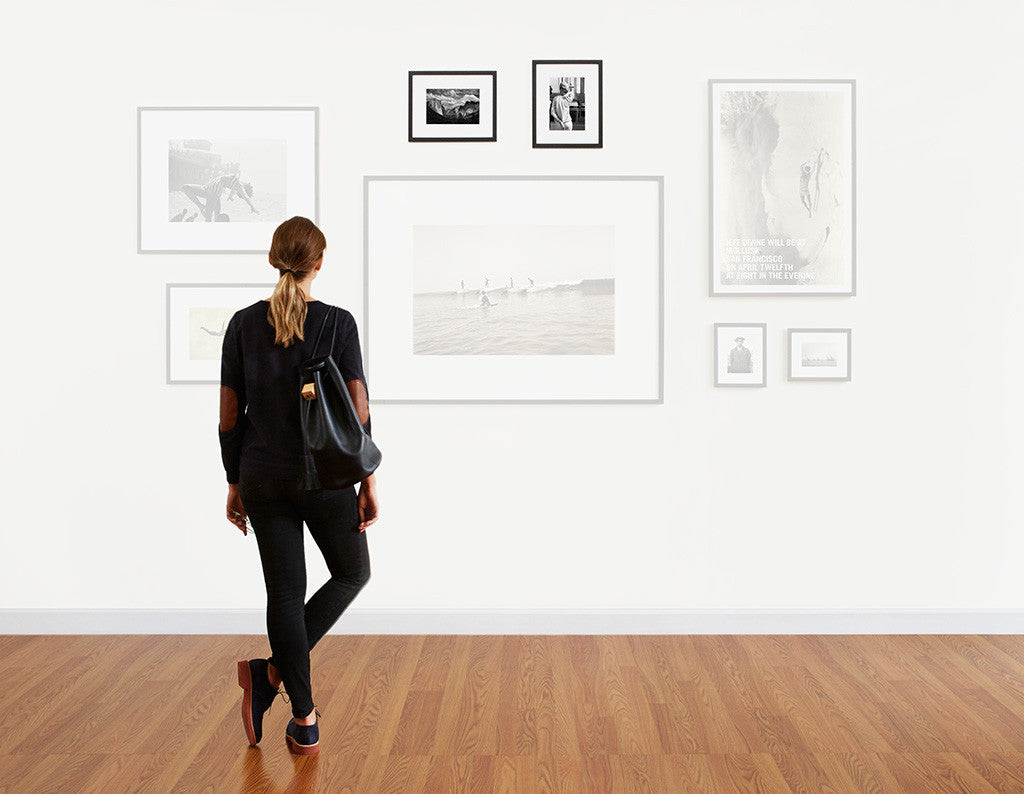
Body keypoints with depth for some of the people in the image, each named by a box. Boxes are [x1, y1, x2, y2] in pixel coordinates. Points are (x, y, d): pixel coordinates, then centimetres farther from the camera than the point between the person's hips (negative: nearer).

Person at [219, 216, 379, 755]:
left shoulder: (244, 323, 0)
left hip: (262, 475, 3)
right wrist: (368, 481, -3)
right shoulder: (337, 323, -9)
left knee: (285, 592, 10)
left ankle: (304, 722, 12)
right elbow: (357, 411, -11)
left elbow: (229, 414, 2)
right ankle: (273, 672, 6)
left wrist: (235, 483, 11)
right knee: (352, 573, 19)